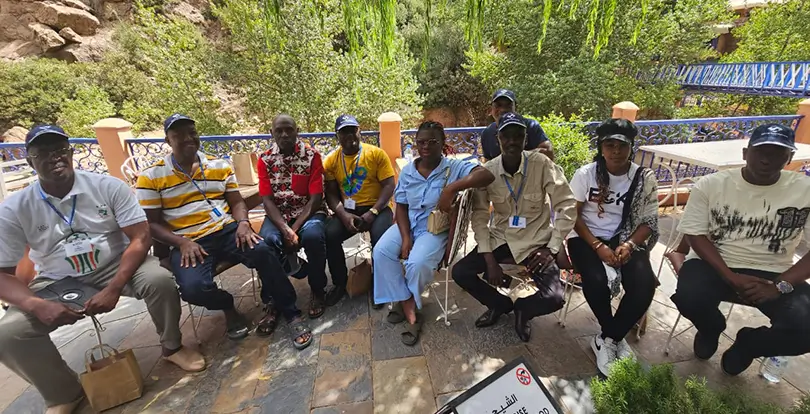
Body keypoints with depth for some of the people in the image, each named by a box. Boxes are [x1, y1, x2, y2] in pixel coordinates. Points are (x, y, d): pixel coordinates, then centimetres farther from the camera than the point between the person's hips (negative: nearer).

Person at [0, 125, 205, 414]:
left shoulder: (109, 187, -11)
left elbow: (141, 237, -15)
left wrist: (114, 289, -24)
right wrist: (37, 306, -24)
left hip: (115, 266, -2)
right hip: (58, 282, 2)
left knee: (159, 279, -31)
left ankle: (172, 347, -2)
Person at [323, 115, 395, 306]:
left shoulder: (377, 153, -3)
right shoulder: (331, 160, 5)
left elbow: (389, 185, -7)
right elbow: (331, 193, 3)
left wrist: (373, 212, -19)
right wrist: (343, 214, -17)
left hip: (376, 208, -2)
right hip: (348, 210, 3)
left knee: (380, 237, -30)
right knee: (330, 235, -23)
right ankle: (340, 283, 1)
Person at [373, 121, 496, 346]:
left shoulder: (454, 167, -11)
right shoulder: (407, 171, 2)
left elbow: (487, 175, -28)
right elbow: (401, 206, 2)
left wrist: (451, 188, -38)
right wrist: (405, 238, -12)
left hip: (436, 229, -4)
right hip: (407, 224, 5)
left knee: (417, 264, -29)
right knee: (381, 252, -19)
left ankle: (406, 301, 10)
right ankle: (410, 311, -8)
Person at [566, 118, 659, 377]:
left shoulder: (645, 178, -2)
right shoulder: (586, 174, -7)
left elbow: (648, 221, 1)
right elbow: (573, 216, -6)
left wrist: (628, 245, -19)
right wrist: (598, 246, -17)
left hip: (625, 239, 2)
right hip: (587, 238, -2)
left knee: (644, 284, -24)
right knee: (597, 280, -29)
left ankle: (606, 340, -2)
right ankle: (616, 338, 2)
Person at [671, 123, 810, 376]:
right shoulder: (711, 184, -5)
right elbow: (695, 235, -7)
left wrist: (780, 285, -18)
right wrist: (731, 277, -17)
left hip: (774, 274, 1)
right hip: (715, 265, -1)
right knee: (689, 298, -31)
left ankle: (747, 344, 12)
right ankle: (712, 329, 11)